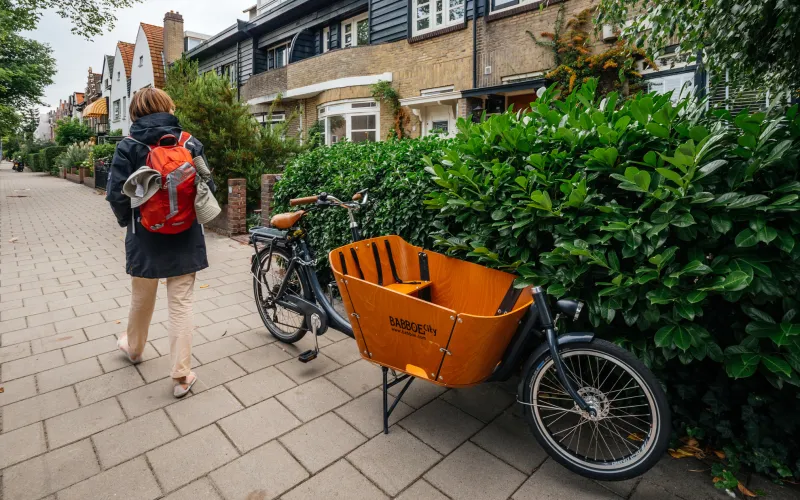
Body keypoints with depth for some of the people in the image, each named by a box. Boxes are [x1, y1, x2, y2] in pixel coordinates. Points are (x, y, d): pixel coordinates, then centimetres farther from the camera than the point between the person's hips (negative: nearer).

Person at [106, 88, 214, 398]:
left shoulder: (128, 146, -4)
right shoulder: (190, 144, -2)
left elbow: (117, 195, -8)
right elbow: (206, 188, -3)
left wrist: (127, 222, 11)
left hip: (145, 237, 0)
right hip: (184, 238, 0)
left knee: (141, 299, 22)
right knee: (181, 304, 4)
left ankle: (134, 348, 48)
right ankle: (181, 376, 8)